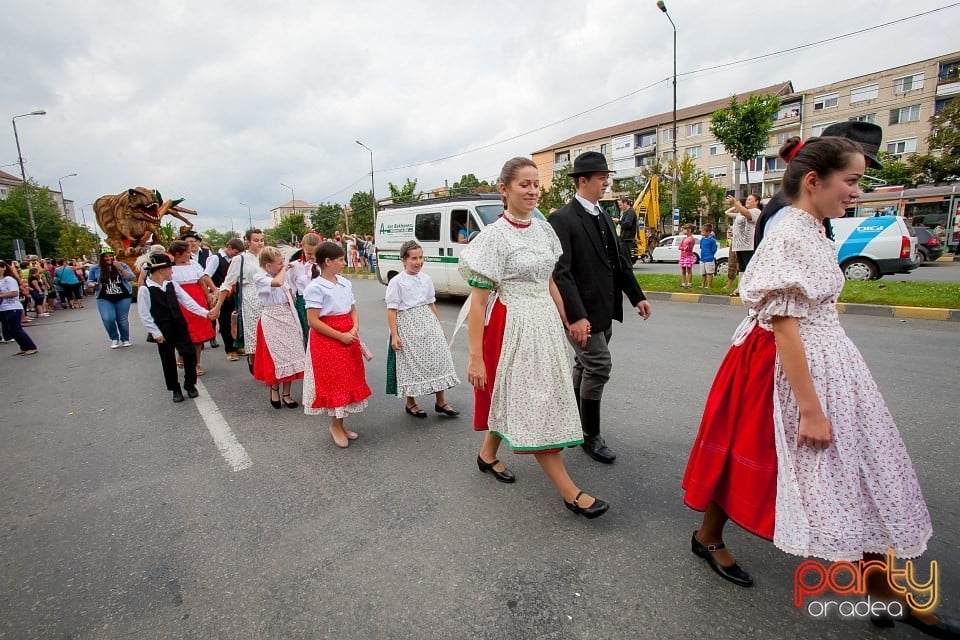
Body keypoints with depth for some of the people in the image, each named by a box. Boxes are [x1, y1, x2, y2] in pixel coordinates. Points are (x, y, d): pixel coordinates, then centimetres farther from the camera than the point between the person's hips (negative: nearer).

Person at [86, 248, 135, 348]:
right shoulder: (95, 268, 5)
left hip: (123, 297, 0)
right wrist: (93, 285, -11)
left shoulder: (122, 265, 3)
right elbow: (89, 283, 12)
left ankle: (125, 339, 22)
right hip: (104, 299, 0)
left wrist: (120, 268, -17)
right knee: (108, 319, -15)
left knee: (122, 320, 3)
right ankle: (114, 338, 8)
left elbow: (131, 278, -6)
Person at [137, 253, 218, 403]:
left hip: (180, 326, 4)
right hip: (163, 331, -4)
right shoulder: (145, 289, -11)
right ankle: (175, 389, 24)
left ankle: (190, 385, 21)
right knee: (168, 361, 8)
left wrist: (205, 313, -7)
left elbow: (187, 301, 2)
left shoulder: (171, 284, 2)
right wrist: (156, 333, -11)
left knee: (190, 354, 2)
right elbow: (144, 315, -10)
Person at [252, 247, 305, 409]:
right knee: (276, 356, -3)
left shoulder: (281, 275, 8)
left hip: (288, 318, 6)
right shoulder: (259, 277, -10)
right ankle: (274, 389, 21)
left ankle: (286, 394, 17)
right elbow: (277, 282, -30)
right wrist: (284, 270, -15)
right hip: (272, 321, -6)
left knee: (289, 354, 7)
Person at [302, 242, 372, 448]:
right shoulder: (316, 287, -13)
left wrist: (355, 329, -7)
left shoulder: (345, 283, 7)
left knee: (348, 381, 12)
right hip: (326, 340, -7)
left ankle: (340, 424, 27)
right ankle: (335, 425, 18)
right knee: (333, 383, 0)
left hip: (348, 338, 7)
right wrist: (341, 336, -18)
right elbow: (313, 321, -17)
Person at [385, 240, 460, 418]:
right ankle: (410, 403, 24)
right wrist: (394, 335, -16)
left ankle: (440, 402, 17)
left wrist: (438, 325, 16)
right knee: (410, 363, 5)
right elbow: (392, 310, -11)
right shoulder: (396, 282, -10)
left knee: (437, 358, 5)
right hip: (408, 324, -5)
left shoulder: (426, 279, 6)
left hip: (428, 322, 5)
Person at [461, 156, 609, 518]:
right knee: (534, 405, 1)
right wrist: (475, 357, -16)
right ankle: (569, 492, 11)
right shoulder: (494, 235, -13)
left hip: (544, 324, 7)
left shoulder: (543, 229, 7)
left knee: (513, 399, 18)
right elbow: (478, 302, -14)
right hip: (513, 328, -7)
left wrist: (566, 322, 18)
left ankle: (487, 454, 41)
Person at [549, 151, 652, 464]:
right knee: (599, 367, -4)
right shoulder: (562, 219, -14)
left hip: (604, 310, 8)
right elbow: (561, 272, -21)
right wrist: (576, 316, -26)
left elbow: (619, 260, 19)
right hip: (582, 312, -8)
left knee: (584, 367, 17)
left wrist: (636, 296, 16)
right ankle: (591, 437, 14)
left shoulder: (602, 216, 13)